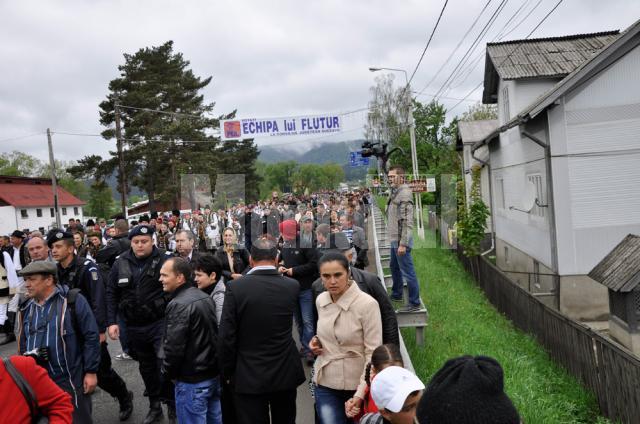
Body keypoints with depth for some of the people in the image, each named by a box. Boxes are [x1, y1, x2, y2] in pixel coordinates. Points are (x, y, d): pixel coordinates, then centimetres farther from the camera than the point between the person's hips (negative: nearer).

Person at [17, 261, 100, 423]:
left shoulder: (73, 301, -11)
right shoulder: (26, 308, 8)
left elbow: (91, 336, -11)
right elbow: (23, 343, 19)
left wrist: (91, 371, -12)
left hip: (71, 381, -6)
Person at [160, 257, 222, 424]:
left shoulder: (178, 305, -20)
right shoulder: (205, 297, 6)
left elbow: (174, 347, -21)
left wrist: (168, 372, -4)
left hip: (192, 380, -8)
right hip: (215, 373, 8)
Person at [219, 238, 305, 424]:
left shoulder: (235, 287, -15)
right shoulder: (293, 286, -7)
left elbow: (227, 336, -13)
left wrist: (227, 372, 1)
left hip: (249, 376, -2)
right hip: (286, 373, 3)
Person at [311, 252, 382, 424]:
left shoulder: (367, 304, -19)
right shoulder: (320, 300, -1)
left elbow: (373, 352, -17)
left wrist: (360, 393, -22)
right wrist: (317, 340, -2)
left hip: (356, 383, -3)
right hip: (325, 383, 4)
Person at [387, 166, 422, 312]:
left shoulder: (404, 193, -17)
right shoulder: (395, 192, 12)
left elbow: (407, 221, -22)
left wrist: (403, 244, -24)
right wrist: (396, 241, 19)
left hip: (401, 241, -10)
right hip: (394, 240, 10)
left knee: (407, 272, -2)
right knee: (394, 267, 23)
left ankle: (415, 303, 8)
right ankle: (396, 294, 40)